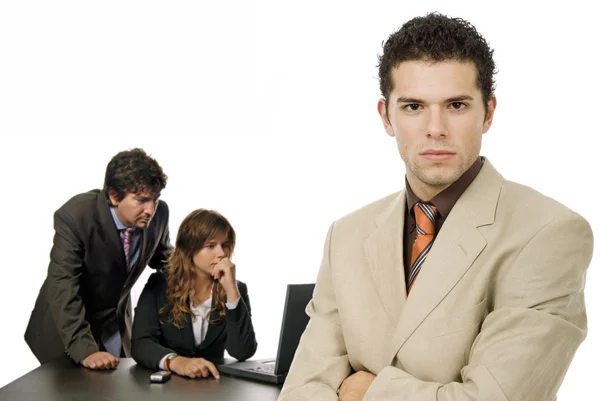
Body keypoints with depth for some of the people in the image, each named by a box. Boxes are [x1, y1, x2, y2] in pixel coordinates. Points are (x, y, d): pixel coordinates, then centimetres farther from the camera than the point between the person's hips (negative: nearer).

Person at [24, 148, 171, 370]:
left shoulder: (158, 213, -15)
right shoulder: (74, 217, -29)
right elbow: (63, 288, -34)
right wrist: (85, 349, -42)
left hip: (117, 326, 4)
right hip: (67, 329, -4)